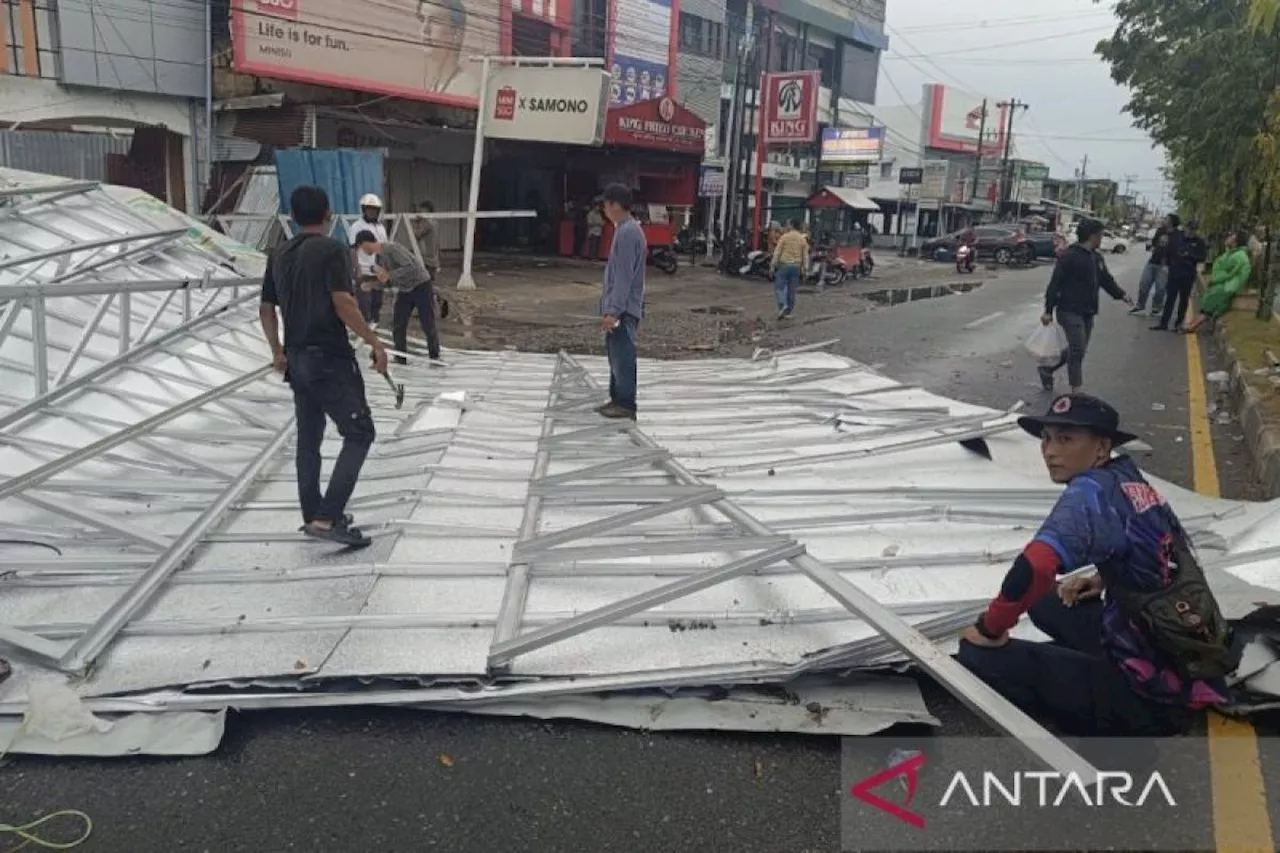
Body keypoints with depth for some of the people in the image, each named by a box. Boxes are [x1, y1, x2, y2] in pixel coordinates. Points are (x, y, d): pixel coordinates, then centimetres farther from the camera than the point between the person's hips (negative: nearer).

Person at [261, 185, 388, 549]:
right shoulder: (331, 250, -10)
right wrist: (376, 344, -13)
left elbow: (266, 310, 16)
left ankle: (313, 515, 24)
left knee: (308, 439, 16)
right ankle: (327, 518, -12)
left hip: (297, 359, 8)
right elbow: (343, 304, -19)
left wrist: (277, 351, 29)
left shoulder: (279, 256, 12)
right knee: (359, 433, -3)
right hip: (330, 358, -8)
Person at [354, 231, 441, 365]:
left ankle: (435, 357, 15)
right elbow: (387, 282, 10)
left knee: (428, 326, -1)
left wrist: (389, 275, -29)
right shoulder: (379, 257, 4)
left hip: (421, 287, -8)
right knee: (398, 326, 2)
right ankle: (400, 358, 12)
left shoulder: (391, 248, -23)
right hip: (404, 290, 8)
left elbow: (411, 267, -32)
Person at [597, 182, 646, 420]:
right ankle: (617, 399, 22)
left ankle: (626, 404, 1)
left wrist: (614, 310, -23)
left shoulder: (628, 233, -18)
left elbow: (624, 276, -22)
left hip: (623, 309, -10)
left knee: (623, 357, -5)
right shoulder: (625, 229, 14)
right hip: (618, 307, 10)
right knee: (616, 355, 15)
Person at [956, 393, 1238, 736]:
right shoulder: (1130, 478, 5)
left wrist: (989, 630, -17)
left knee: (979, 657, -11)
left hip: (1153, 696, -9)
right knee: (1047, 602, 22)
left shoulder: (1091, 490, -18)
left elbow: (1035, 567, -33)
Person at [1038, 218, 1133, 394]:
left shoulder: (1096, 258, 13)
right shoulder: (1070, 256, -14)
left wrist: (1121, 294, 2)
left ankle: (1048, 370, 32)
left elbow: (1106, 280, 18)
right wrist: (1048, 311, -17)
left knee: (1077, 350, 14)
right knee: (1078, 350, -12)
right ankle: (1077, 391, -8)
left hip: (1087, 313, 9)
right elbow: (1055, 284, -15)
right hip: (1070, 312, -9)